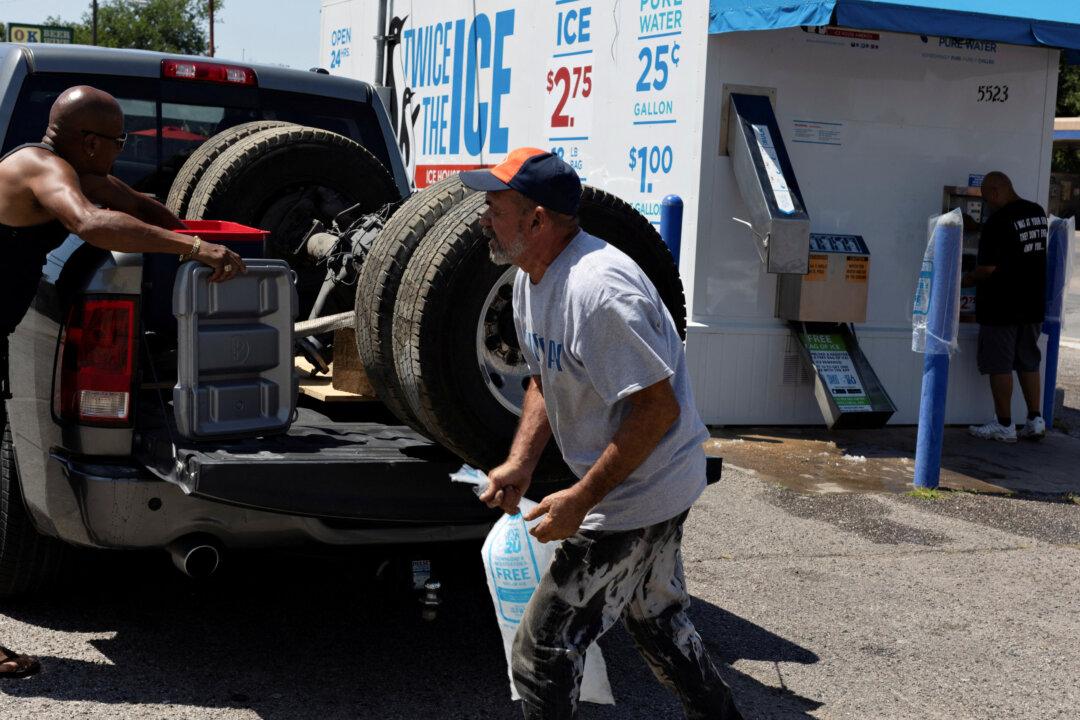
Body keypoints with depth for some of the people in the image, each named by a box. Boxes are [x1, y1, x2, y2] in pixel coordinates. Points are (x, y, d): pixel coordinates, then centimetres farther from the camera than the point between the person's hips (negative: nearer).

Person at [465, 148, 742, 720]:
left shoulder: (597, 291, -30)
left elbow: (658, 410, -29)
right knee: (654, 615, 28)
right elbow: (543, 379, 14)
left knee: (542, 651, -6)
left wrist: (579, 499, -26)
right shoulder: (531, 276, 3)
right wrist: (520, 463, -2)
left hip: (639, 495, -11)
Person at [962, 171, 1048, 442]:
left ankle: (1004, 425, 7)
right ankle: (1035, 420, 16)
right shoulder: (1038, 213, 7)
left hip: (1002, 306, -7)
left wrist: (963, 281, -5)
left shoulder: (998, 221, -18)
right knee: (1028, 362, 16)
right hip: (1033, 304, 8)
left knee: (999, 365, 2)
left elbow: (988, 268, -21)